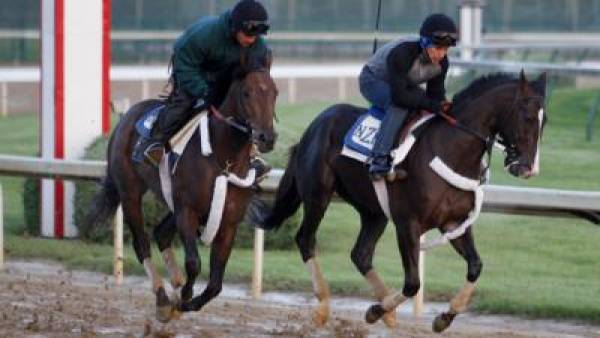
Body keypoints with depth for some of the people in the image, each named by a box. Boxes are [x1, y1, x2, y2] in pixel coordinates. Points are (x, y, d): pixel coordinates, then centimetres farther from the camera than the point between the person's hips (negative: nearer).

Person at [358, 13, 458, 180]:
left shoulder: (441, 62, -16)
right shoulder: (401, 54, -39)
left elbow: (436, 94, -9)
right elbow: (399, 96, -42)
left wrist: (440, 106, -30)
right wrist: (430, 105, -42)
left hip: (405, 84, 8)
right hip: (372, 80, -8)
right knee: (400, 105, -36)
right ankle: (379, 160, -41)